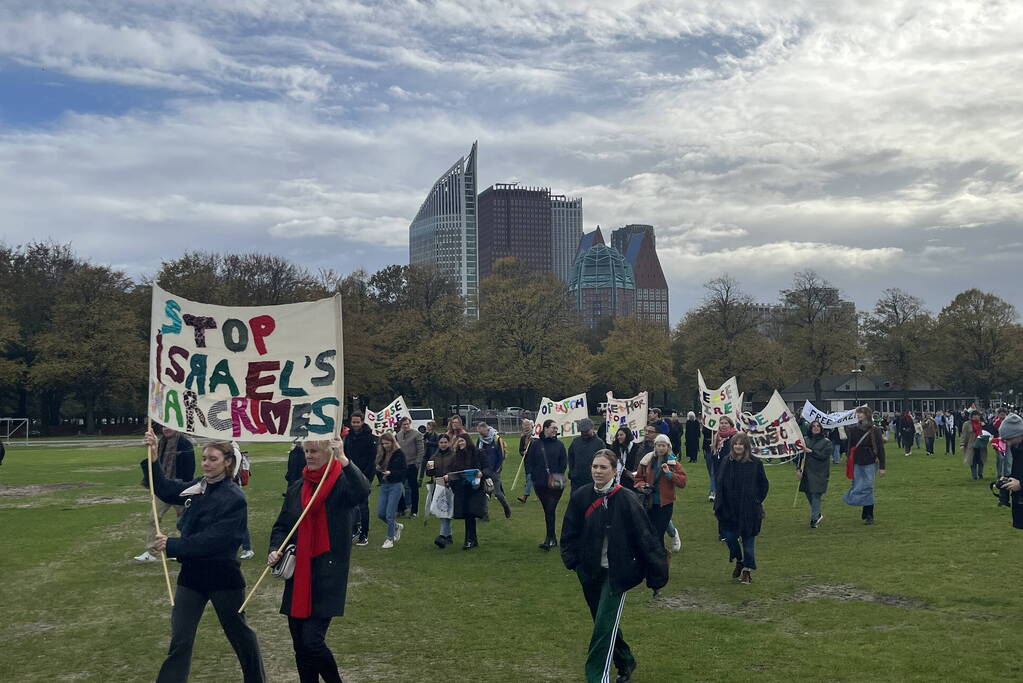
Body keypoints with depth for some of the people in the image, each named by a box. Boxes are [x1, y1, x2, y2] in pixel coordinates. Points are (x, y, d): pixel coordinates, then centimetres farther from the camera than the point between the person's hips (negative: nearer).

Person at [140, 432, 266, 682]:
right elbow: (165, 490, 14)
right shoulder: (198, 486, 3)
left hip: (223, 576, -5)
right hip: (192, 573, 5)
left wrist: (172, 546, -25)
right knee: (179, 640, 5)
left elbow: (213, 540, -24)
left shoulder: (234, 499, -18)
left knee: (239, 632, 14)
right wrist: (153, 459, 1)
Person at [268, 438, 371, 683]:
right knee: (300, 646, 10)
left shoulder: (343, 483, -7)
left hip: (328, 574, -6)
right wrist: (275, 550, -2)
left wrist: (343, 460, -39)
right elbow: (281, 526, 17)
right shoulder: (296, 488, 11)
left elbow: (363, 491, -30)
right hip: (298, 575, 6)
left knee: (312, 641, -10)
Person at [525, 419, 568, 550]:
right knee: (547, 510, 11)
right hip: (540, 484, 2)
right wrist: (530, 475, -4)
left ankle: (549, 540, -8)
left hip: (555, 484, -2)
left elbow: (564, 462, 5)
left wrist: (558, 475, -5)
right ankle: (553, 538, 22)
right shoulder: (535, 444, 4)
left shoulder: (559, 444, 3)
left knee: (550, 510, -10)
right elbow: (529, 461, 6)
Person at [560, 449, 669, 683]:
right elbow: (570, 532, 7)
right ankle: (625, 662, 41)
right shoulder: (580, 497, -3)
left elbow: (644, 538, -11)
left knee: (604, 626, -10)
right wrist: (571, 559, -7)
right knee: (604, 622, 19)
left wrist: (656, 574, -9)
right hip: (590, 572, 5)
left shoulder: (626, 499, -14)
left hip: (616, 573, -5)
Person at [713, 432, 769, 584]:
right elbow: (719, 484, 4)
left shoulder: (756, 463, -6)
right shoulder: (725, 462, 0)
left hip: (749, 509, -2)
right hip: (729, 508, 2)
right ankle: (739, 561, 30)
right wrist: (718, 506, -1)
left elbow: (764, 485, 4)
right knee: (729, 536, 3)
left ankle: (747, 570, 20)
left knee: (748, 539, 6)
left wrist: (757, 501, -1)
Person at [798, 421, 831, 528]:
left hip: (819, 473, -4)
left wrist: (811, 452, -13)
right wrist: (798, 468, -1)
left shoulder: (826, 442, 0)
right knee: (808, 494, 9)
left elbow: (824, 455, -12)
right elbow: (800, 455, 7)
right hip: (807, 472, 4)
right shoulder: (806, 440, 9)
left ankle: (814, 519, 1)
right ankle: (818, 514, 30)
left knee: (816, 495, -7)